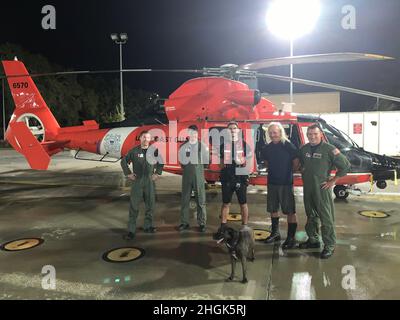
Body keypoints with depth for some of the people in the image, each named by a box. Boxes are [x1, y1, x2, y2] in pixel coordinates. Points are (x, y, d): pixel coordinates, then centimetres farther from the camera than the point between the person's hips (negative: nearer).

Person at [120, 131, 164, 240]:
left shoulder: (154, 151, 3)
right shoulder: (134, 151, -1)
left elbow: (161, 162, 17)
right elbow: (123, 161, 7)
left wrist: (157, 173, 8)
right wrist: (128, 174, 0)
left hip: (150, 181, 2)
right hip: (137, 181, -2)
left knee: (150, 204, 9)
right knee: (134, 206, -1)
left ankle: (148, 226, 25)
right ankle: (131, 230, 4)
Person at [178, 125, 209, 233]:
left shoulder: (202, 146, 0)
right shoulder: (183, 146, 6)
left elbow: (206, 160, 1)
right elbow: (181, 160, 6)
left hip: (199, 175, -2)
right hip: (187, 175, 2)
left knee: (201, 200, 2)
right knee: (185, 200, 6)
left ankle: (202, 223, 11)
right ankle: (184, 222, 17)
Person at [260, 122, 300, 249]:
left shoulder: (288, 146, -10)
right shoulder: (267, 148, 6)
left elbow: (296, 162, -7)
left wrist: (289, 172, 2)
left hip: (286, 183, -6)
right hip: (272, 182, 6)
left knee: (290, 211, -2)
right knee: (273, 209, 15)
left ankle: (291, 238, 7)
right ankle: (275, 233, 31)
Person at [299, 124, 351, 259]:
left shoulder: (329, 149, -11)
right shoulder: (304, 149, 7)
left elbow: (345, 165, -10)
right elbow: (299, 163, 26)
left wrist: (333, 181, -9)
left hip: (322, 188, -6)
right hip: (307, 188, 6)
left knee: (326, 217, -1)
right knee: (311, 216, 18)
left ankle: (329, 245, 11)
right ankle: (313, 240, 33)